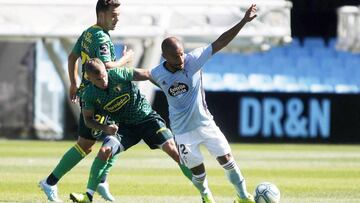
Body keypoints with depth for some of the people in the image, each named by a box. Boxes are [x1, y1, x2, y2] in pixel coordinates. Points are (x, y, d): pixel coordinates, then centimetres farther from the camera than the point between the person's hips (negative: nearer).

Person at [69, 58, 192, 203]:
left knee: (171, 148, -16)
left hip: (147, 118, -2)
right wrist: (105, 128, -20)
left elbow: (147, 75, -9)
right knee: (104, 151, -20)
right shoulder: (89, 95, -12)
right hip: (125, 127, 2)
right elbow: (88, 119, 0)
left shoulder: (118, 75, -20)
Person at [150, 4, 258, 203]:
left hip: (205, 123, 0)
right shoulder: (157, 74, -13)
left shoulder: (193, 60, -17)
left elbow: (220, 42, -19)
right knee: (197, 170, 5)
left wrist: (243, 22, -24)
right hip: (183, 130, 0)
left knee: (226, 159, 1)